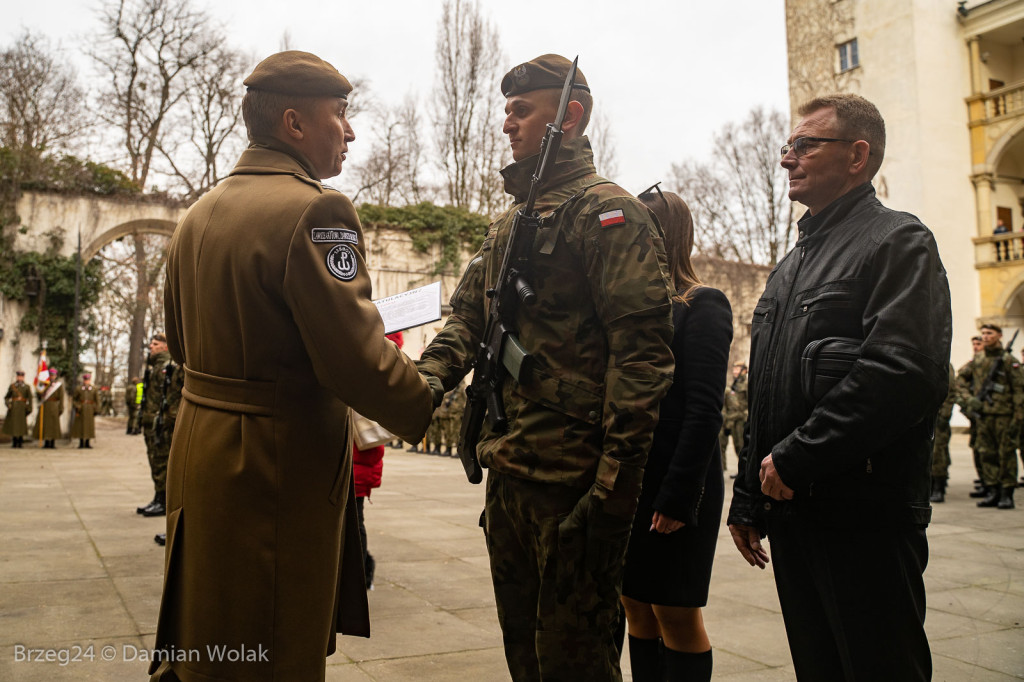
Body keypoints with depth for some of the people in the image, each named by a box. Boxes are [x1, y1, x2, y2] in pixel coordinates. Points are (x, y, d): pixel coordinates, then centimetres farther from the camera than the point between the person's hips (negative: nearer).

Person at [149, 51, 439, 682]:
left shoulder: (199, 213, 10)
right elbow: (356, 357, -24)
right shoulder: (316, 210, -18)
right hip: (278, 466, -9)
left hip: (198, 451, 9)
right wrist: (424, 404, -9)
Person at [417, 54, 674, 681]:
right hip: (508, 472, 8)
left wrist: (617, 474, -22)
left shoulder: (607, 211, -8)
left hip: (573, 477, -8)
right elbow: (468, 317, 17)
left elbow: (642, 346, -17)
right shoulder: (507, 223, 19)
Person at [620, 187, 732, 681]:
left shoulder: (702, 306, -7)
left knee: (676, 613, 4)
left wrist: (678, 496, -19)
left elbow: (704, 411, -15)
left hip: (674, 489, -6)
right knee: (636, 608, 13)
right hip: (626, 485, 7)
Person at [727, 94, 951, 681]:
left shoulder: (899, 242, -5)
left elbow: (905, 374, -21)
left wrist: (795, 458, -18)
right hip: (792, 513, 8)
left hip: (866, 517, -7)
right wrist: (748, 500, 17)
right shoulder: (792, 264, 20)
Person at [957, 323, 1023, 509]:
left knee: (1006, 454, -1)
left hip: (1004, 415, -5)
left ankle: (1007, 494, 6)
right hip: (983, 414, 5)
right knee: (986, 454, 7)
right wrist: (968, 398, 6)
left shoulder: (1009, 361, -4)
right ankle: (992, 492, 15)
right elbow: (962, 377, 22)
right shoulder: (977, 359, 9)